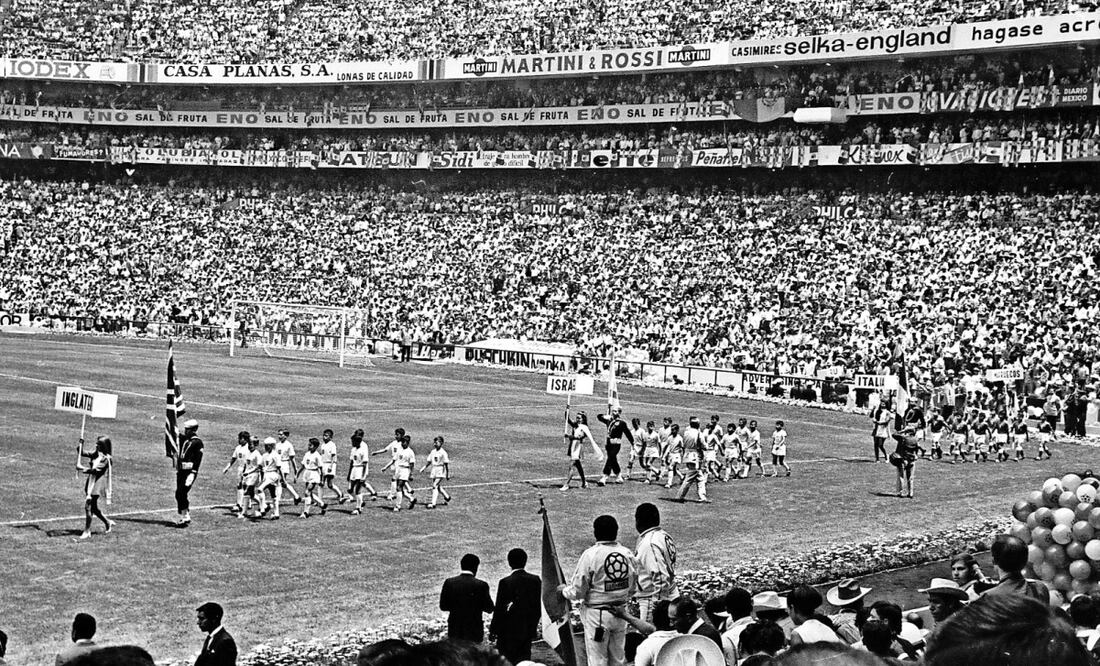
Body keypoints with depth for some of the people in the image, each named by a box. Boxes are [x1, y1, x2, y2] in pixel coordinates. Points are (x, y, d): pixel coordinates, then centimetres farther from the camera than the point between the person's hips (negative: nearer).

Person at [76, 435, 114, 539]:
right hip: (90, 483, 8)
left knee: (88, 506, -10)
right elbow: (82, 454, 14)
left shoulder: (105, 458, -14)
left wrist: (82, 468, -25)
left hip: (97, 484, -8)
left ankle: (87, 531, -4)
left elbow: (96, 470, -23)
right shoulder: (95, 454, 10)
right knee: (93, 508, 16)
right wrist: (81, 445, -2)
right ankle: (107, 522, 34)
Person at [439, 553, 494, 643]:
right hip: (473, 632, -3)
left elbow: (443, 606, 1)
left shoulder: (449, 582, -4)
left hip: (454, 630, 3)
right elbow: (489, 608, -6)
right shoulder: (481, 585, -12)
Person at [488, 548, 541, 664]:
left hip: (509, 631, -4)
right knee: (524, 661, 11)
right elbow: (538, 608, 5)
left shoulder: (505, 582, -15)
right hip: (528, 630, 4)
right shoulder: (535, 580, -2)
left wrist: (493, 630, 0)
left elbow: (499, 610, -11)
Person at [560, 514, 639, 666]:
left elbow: (577, 591, -12)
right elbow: (632, 588, 9)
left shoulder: (591, 555, -16)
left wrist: (564, 590, 8)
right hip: (620, 613, 5)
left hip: (597, 614, -5)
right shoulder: (627, 554, -1)